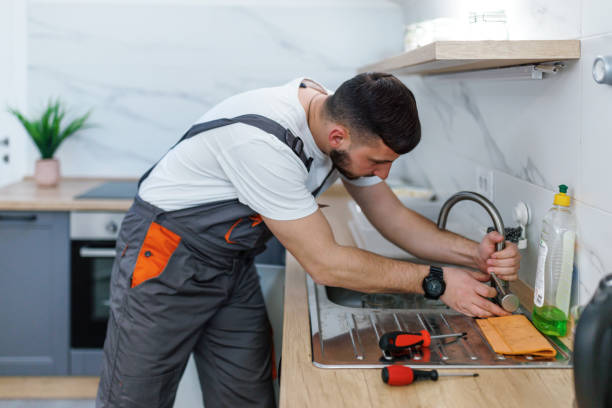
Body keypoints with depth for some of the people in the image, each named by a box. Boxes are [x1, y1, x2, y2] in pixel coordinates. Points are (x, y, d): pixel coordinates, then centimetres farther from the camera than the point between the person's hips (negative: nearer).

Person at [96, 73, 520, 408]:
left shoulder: (346, 124, -10)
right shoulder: (263, 140, -35)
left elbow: (393, 217, 0)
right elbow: (324, 263, -29)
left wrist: (473, 252, -15)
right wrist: (435, 282, -24)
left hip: (233, 263, 7)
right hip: (166, 255, -7)